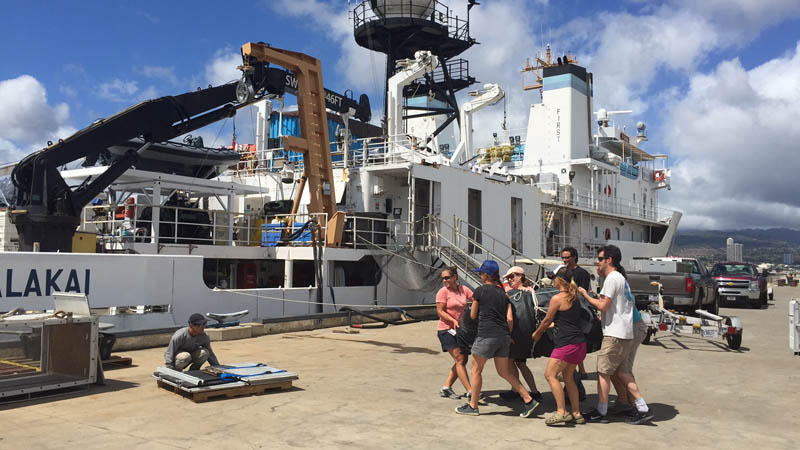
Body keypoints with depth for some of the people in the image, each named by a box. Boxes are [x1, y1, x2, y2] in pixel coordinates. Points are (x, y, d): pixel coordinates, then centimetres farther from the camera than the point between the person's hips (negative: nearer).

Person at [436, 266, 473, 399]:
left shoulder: (463, 289, 5)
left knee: (463, 360, 8)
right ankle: (470, 391, -10)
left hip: (460, 329, 6)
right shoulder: (443, 292, -9)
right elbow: (440, 311, -12)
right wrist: (454, 321, -23)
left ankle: (446, 388, 17)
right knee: (459, 360, -10)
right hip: (446, 329, -6)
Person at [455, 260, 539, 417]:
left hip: (486, 335, -6)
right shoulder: (503, 293, 11)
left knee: (476, 370, 8)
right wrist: (507, 336, 19)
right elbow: (510, 319, 6)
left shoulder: (480, 290, -5)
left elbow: (473, 315, 3)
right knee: (504, 372, 16)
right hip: (503, 336, 7)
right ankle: (529, 400, 11)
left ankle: (472, 406, 15)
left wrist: (474, 303, 23)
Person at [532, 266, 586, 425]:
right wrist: (546, 328, 31)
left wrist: (537, 333, 15)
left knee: (550, 375, -2)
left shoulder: (557, 298, -11)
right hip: (580, 343, 9)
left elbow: (547, 320, -2)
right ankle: (576, 413, 18)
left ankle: (561, 411, -8)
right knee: (568, 377, 17)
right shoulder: (574, 297, 14)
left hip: (566, 343, -9)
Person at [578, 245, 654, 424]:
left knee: (603, 371, -1)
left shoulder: (612, 278, -13)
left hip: (615, 334, -10)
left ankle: (601, 412, 6)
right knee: (620, 371, 15)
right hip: (626, 334, 10)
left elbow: (602, 306, -17)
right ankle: (643, 409, 13)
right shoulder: (621, 278, 18)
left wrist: (585, 294, -4)